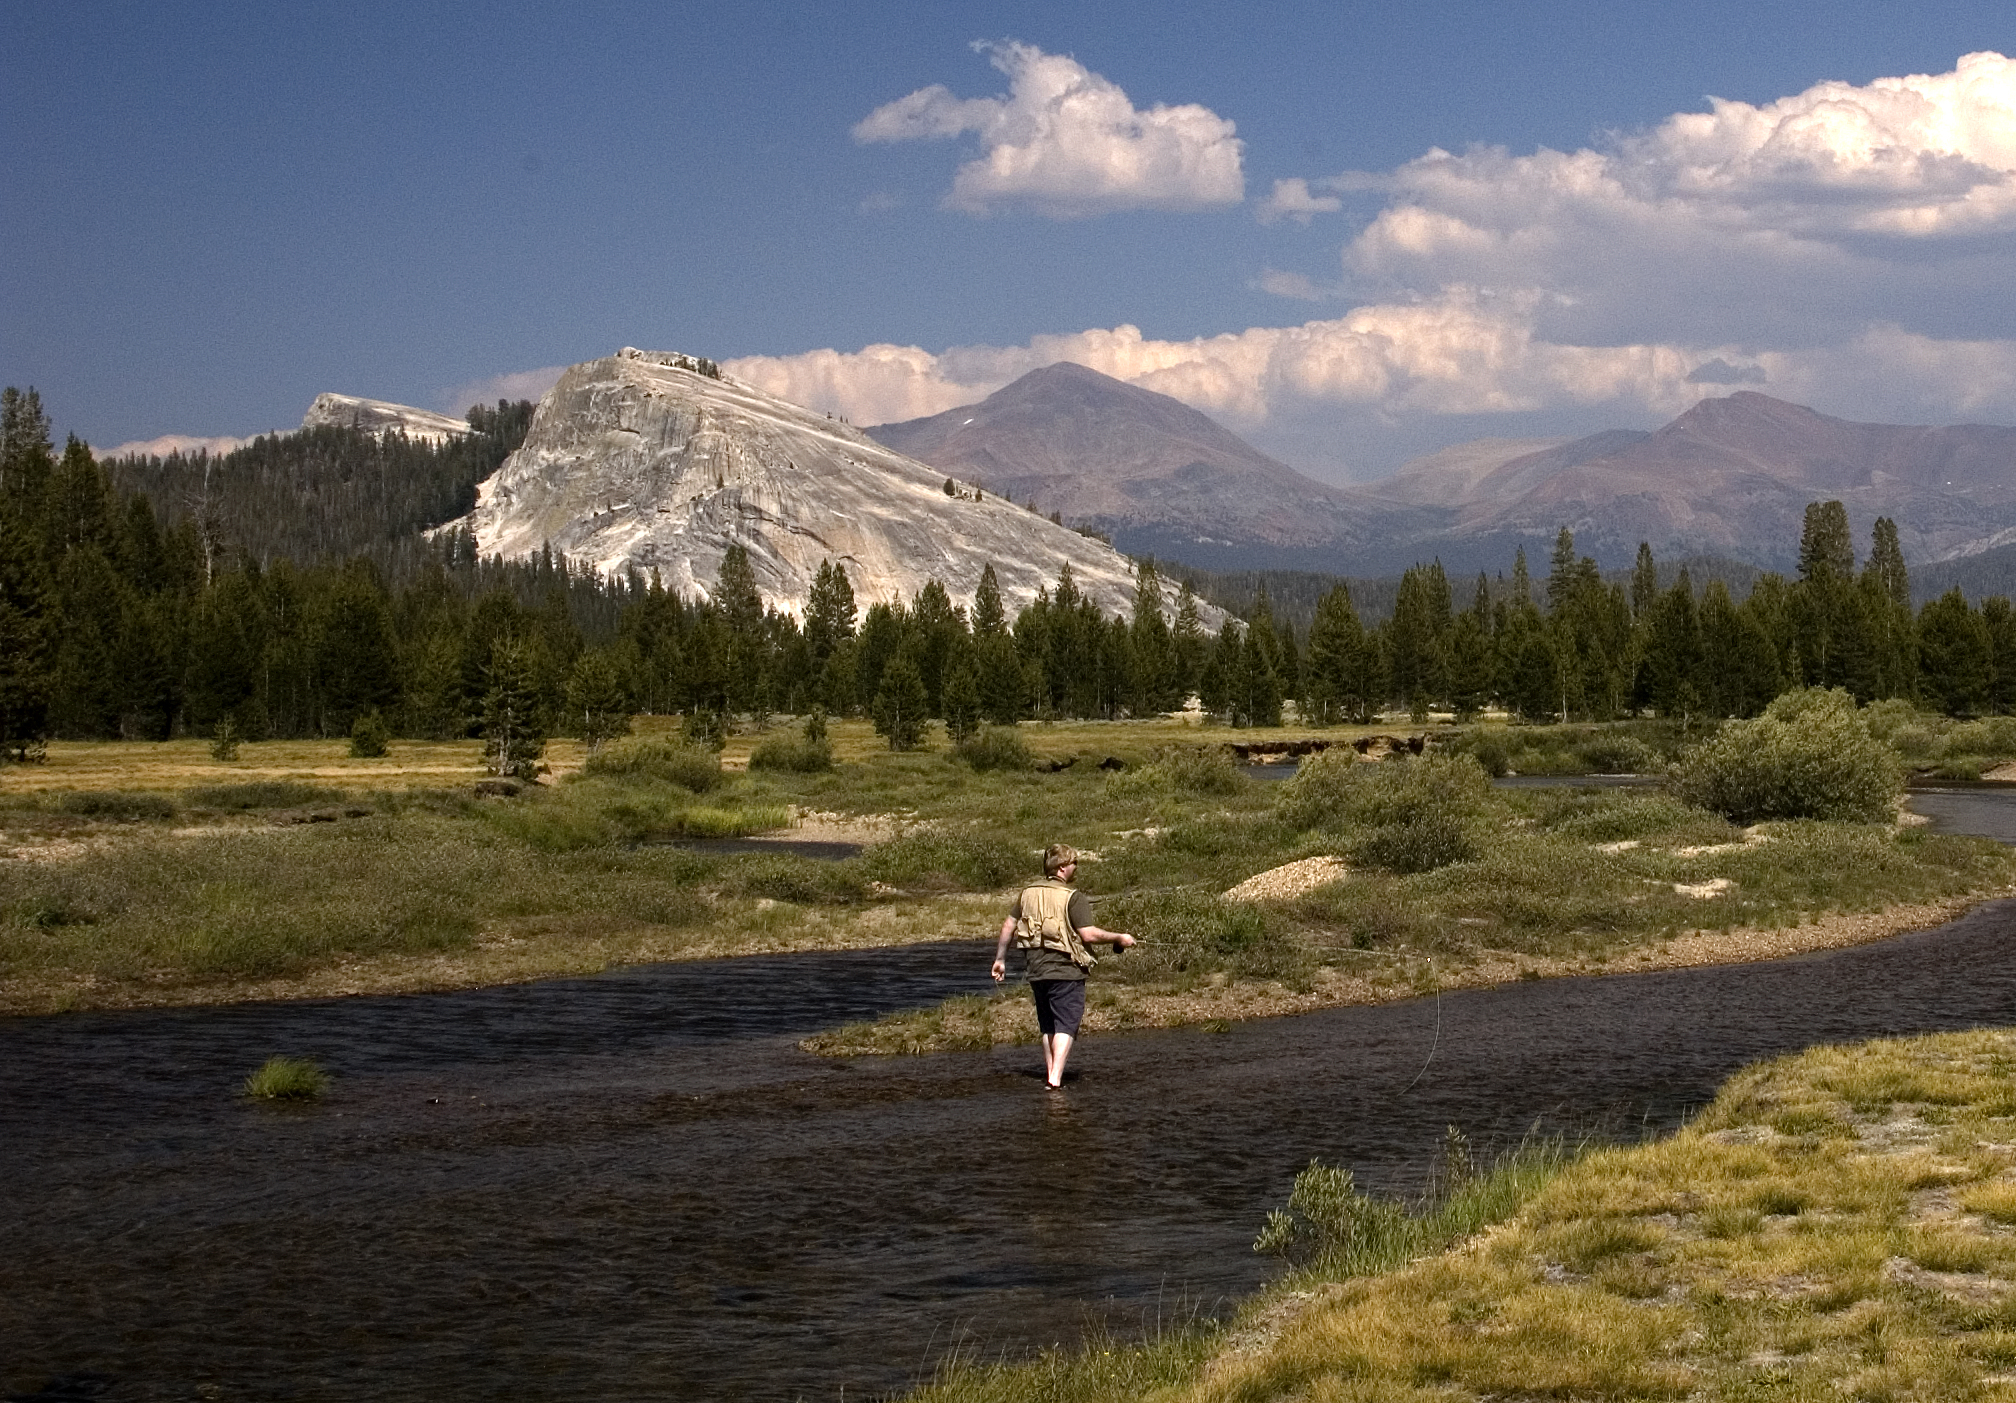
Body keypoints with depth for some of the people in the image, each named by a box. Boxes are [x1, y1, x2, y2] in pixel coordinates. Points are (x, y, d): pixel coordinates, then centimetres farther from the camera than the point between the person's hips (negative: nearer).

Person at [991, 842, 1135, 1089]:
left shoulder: (1028, 893, 8)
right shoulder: (1073, 898, -12)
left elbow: (1008, 926, 12)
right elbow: (1089, 934, -18)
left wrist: (1000, 959, 21)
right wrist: (1119, 938, -4)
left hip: (1037, 971, 6)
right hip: (1066, 971, -6)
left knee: (1048, 1027, 18)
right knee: (1065, 1025, -5)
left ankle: (1050, 1075, 21)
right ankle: (1055, 1078, -18)